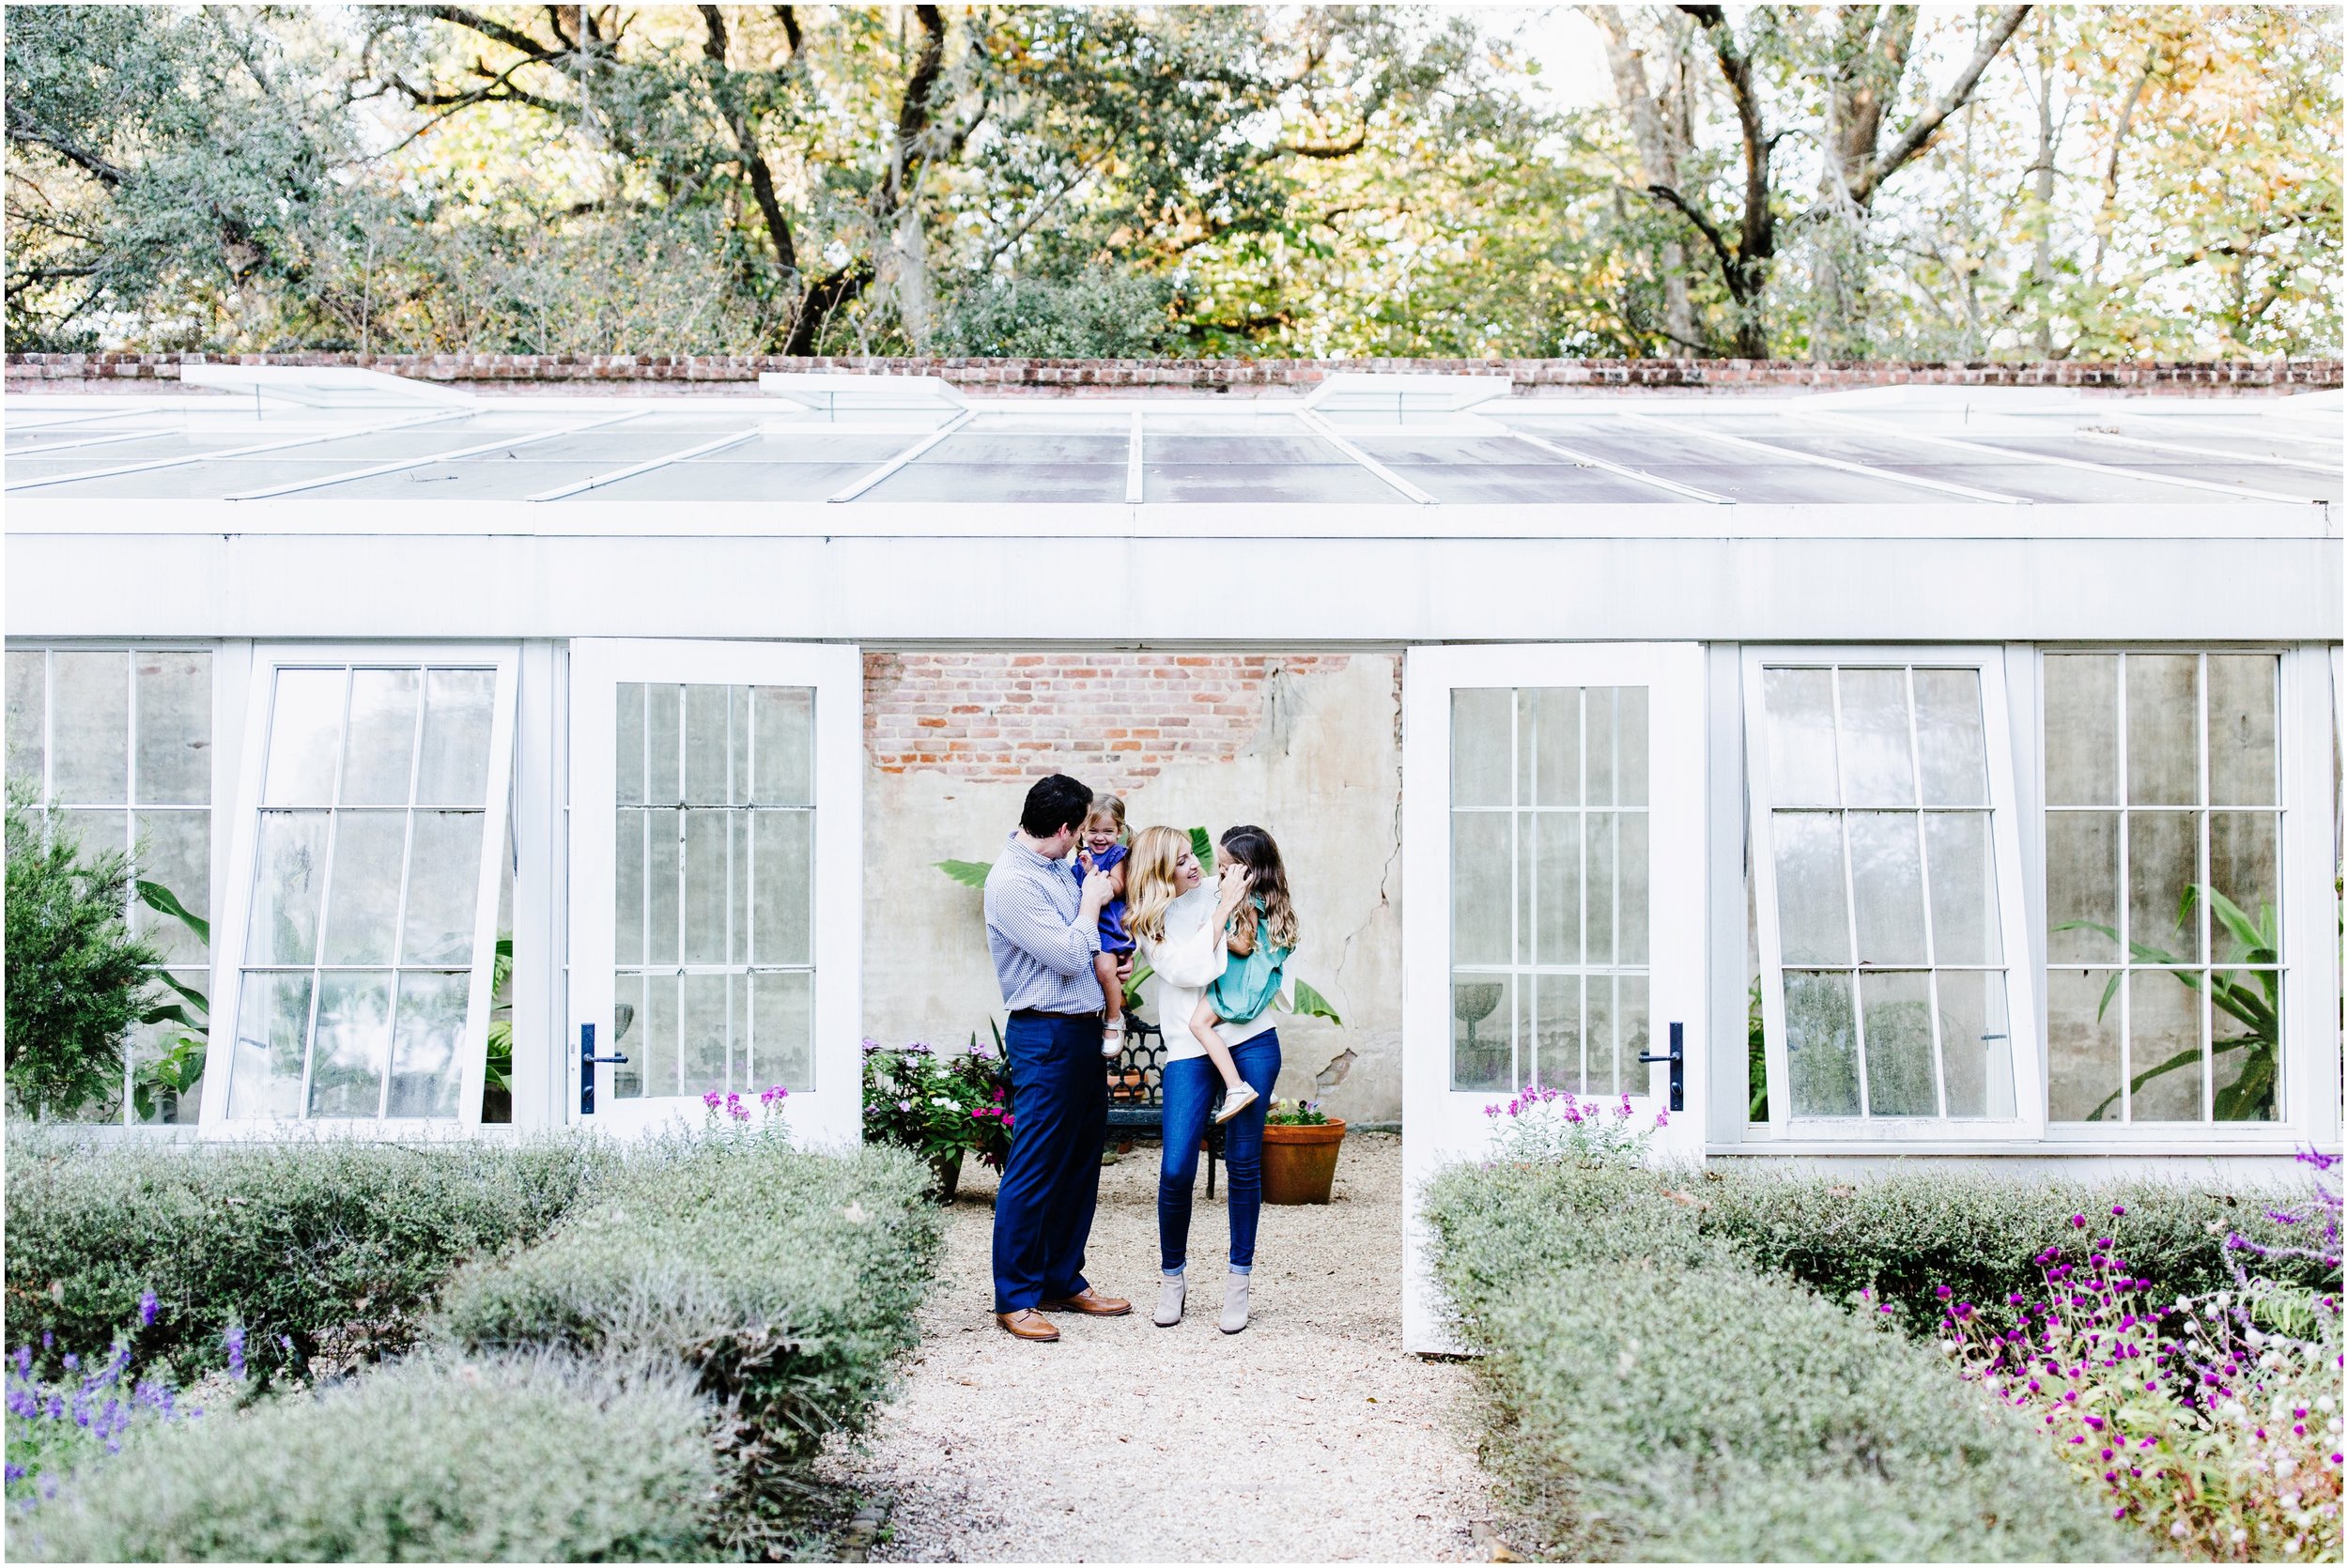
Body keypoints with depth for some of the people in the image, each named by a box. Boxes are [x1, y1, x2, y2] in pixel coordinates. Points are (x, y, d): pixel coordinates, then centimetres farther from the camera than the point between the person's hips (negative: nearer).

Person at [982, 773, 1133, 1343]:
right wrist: (1092, 901, -5)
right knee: (1035, 1170, -5)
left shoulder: (1055, 868, 12)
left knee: (1080, 1163, 14)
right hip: (1045, 1034, -9)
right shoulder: (1011, 881, -17)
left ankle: (1064, 1281, 24)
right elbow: (1069, 956, -19)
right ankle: (1015, 1297, 2)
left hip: (1083, 1031, 10)